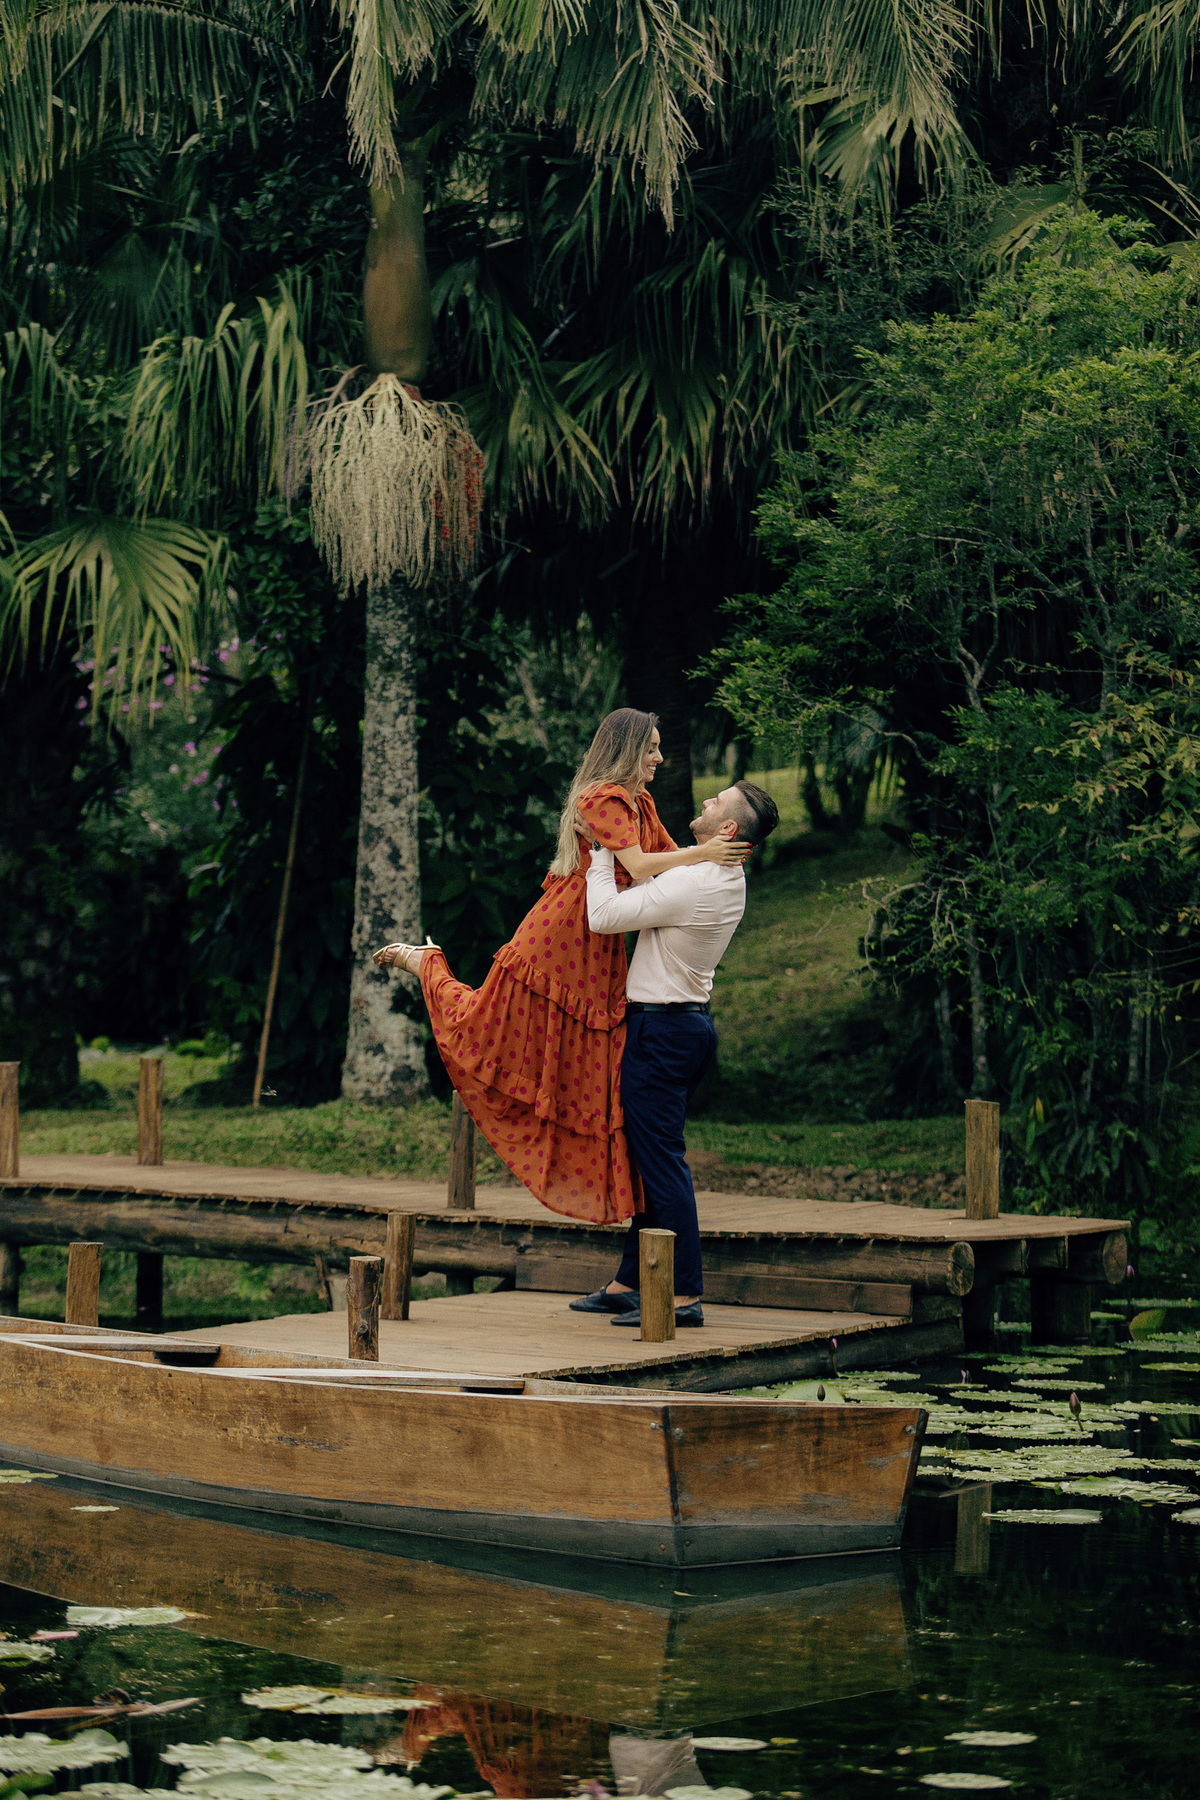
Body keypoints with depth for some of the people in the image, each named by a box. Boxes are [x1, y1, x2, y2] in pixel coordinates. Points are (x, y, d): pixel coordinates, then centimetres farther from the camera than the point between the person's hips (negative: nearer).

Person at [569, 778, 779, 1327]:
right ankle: (627, 1284, 21)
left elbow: (603, 916, -20)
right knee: (651, 1158, 14)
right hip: (693, 1019, 10)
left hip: (661, 1029, -10)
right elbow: (654, 879, 24)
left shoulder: (689, 884, -23)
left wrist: (601, 850, -10)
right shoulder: (729, 879, 7)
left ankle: (685, 1294, -8)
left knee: (661, 1160, -7)